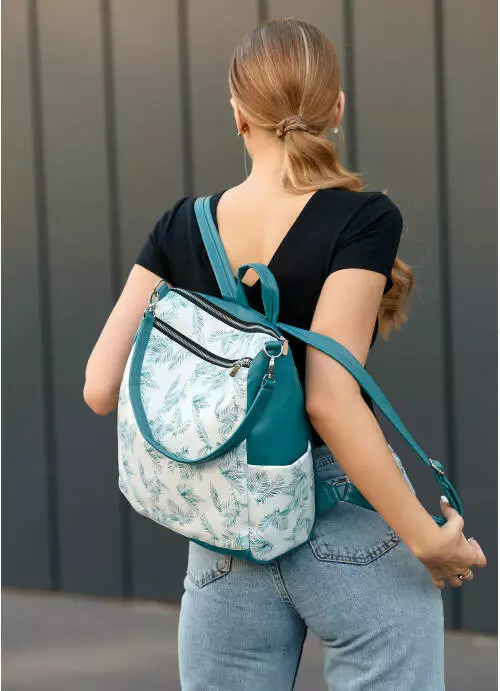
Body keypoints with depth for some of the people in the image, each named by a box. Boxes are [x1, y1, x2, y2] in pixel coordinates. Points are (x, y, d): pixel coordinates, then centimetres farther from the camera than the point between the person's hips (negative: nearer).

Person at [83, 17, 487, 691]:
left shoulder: (181, 228, 1)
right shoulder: (363, 219, -12)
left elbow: (102, 388, -3)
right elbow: (331, 398, -20)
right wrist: (426, 536, -15)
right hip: (353, 531, -4)